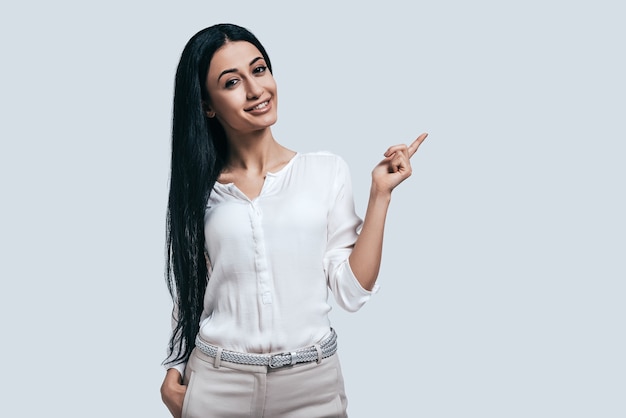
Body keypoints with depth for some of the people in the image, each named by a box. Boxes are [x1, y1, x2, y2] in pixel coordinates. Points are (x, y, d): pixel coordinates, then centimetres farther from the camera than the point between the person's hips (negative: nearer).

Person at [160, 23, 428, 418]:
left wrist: (380, 194, -9)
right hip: (218, 384, 1)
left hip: (314, 383, 0)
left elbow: (352, 291, -6)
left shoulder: (328, 170, -2)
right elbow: (189, 296, 10)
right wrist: (174, 373, 1)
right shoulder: (199, 188, 1)